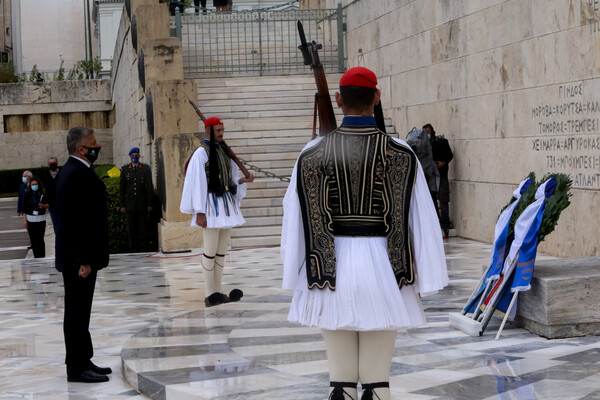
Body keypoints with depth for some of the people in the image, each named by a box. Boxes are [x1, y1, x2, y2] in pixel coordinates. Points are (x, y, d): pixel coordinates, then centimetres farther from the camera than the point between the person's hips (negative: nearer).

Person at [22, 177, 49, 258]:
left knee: (40, 239, -3)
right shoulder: (27, 195, 1)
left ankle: (42, 257, 3)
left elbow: (48, 205, 9)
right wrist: (24, 220, -2)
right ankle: (36, 257, 9)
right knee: (33, 239, 2)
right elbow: (24, 208, 4)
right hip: (30, 219, 1)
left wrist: (43, 205, -14)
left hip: (41, 219, -1)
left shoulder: (42, 194, 1)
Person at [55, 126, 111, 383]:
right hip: (78, 257, -10)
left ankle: (82, 362, 23)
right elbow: (78, 220, -24)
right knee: (77, 312, -3)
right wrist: (84, 260, -23)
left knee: (79, 312, 15)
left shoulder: (73, 170, 14)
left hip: (78, 256, 10)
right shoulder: (79, 174, -19)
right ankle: (77, 367, 3)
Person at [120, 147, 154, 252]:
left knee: (143, 228, -1)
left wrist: (150, 204, -1)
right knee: (131, 228, 2)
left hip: (142, 204, -1)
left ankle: (143, 249, 5)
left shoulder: (145, 168, 6)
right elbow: (121, 188, 8)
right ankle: (134, 250, 7)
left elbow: (150, 187, 5)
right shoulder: (125, 169, 9)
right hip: (130, 204, 1)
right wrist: (122, 205, 2)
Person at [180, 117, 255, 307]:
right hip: (211, 204, -7)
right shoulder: (201, 153, -7)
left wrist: (243, 180, 0)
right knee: (210, 251, -5)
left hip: (227, 204, 7)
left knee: (221, 250, 9)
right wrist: (199, 212, -16)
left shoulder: (225, 152, 15)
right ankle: (210, 294, 0)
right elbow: (197, 183, -11)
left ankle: (217, 292, 13)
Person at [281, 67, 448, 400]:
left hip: (332, 269, 1)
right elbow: (420, 219, -4)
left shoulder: (313, 153, -3)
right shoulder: (400, 153, -4)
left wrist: (296, 277, 9)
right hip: (381, 268, 0)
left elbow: (295, 221, 0)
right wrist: (424, 277, 3)